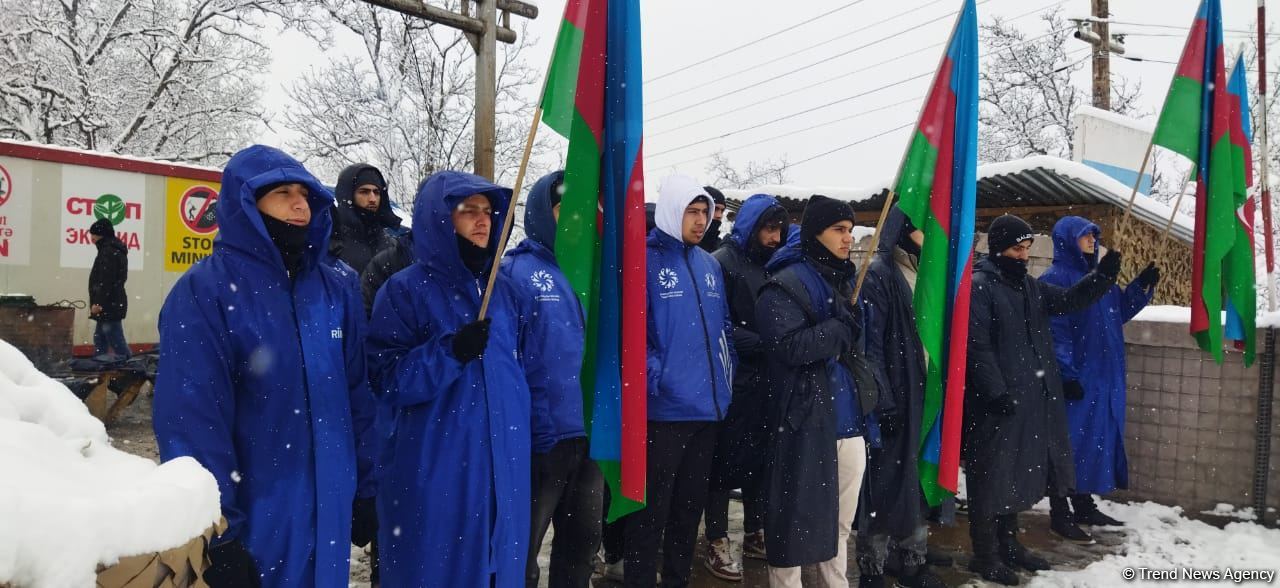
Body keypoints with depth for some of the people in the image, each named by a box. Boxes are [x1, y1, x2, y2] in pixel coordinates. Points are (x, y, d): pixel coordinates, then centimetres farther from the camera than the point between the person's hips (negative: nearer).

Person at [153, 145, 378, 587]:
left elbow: (358, 394, 7)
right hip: (249, 520, -4)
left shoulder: (336, 286, 4)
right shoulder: (205, 291, -11)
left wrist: (365, 487, 7)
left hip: (328, 509, 5)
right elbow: (192, 422, -14)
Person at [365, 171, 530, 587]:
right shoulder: (405, 289, -7)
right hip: (433, 470, -5)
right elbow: (385, 380, -12)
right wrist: (451, 351, -25)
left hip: (501, 466, 6)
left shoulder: (499, 288, 11)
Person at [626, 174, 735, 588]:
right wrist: (655, 378, -20)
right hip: (664, 407, -7)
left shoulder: (709, 265, 13)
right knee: (651, 510, 2)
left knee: (691, 504, 17)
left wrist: (726, 379, 11)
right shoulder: (645, 259, -9)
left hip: (707, 406, 7)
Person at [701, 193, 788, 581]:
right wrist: (762, 345, -21)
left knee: (759, 458, 14)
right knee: (725, 462, 2)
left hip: (764, 380, 7)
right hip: (732, 382, -7)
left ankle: (755, 534, 28)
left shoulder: (769, 265, 12)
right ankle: (717, 544, 13)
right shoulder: (721, 264, -10)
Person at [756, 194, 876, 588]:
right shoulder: (785, 285, -9)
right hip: (806, 421, -7)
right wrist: (843, 329, -12)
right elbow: (789, 345, -22)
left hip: (849, 420, 8)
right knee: (798, 516, 1)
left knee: (841, 519, 17)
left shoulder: (846, 281, 16)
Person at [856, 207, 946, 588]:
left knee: (921, 479, 14)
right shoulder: (880, 274, -11)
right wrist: (882, 400, -18)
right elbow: (871, 343, -15)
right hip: (896, 396, -7)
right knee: (888, 481, 0)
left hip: (925, 393, 8)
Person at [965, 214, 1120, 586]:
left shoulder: (1029, 286, 15)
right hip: (995, 402, -9)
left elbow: (1069, 300, 13)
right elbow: (977, 347, -18)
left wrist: (1103, 275, -3)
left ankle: (1007, 545, 30)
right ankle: (985, 554, 10)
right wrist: (996, 392, -22)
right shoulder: (979, 286, -13)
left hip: (1032, 397, 9)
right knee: (991, 476, -1)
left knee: (1017, 474, 17)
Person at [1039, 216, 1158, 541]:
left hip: (1102, 377, 9)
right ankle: (1060, 515, 5)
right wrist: (1066, 374, -23)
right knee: (1068, 443, -3)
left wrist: (1142, 285, 8)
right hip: (1074, 379, -9)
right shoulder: (1054, 279, -13)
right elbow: (1055, 332, -19)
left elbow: (1120, 311, 24)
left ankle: (1084, 506, 27)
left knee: (1095, 440, 15)